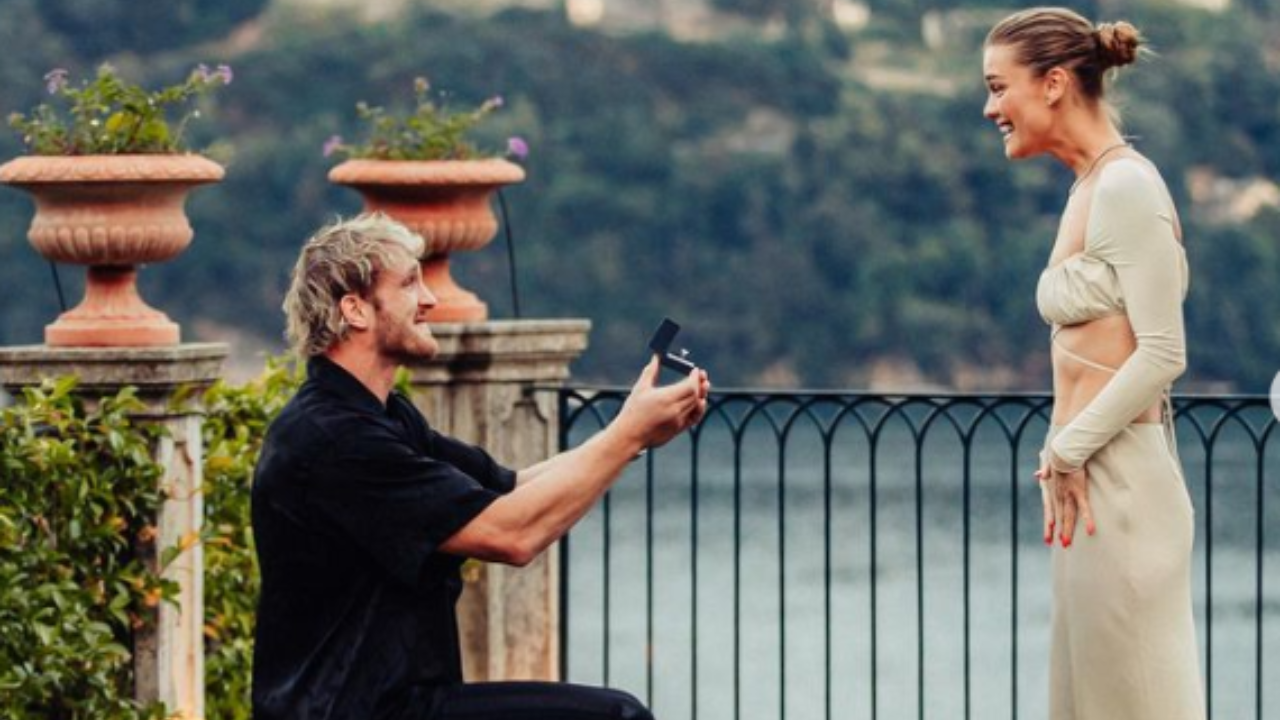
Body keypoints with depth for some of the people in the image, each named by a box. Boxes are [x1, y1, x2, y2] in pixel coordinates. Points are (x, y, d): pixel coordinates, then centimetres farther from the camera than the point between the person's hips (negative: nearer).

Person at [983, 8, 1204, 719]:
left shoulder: (1126, 186, -13)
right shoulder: (1091, 187, 14)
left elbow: (1162, 354, -18)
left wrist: (1068, 450, -12)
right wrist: (1066, 451, 7)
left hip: (1120, 482, -9)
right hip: (1093, 479, 9)